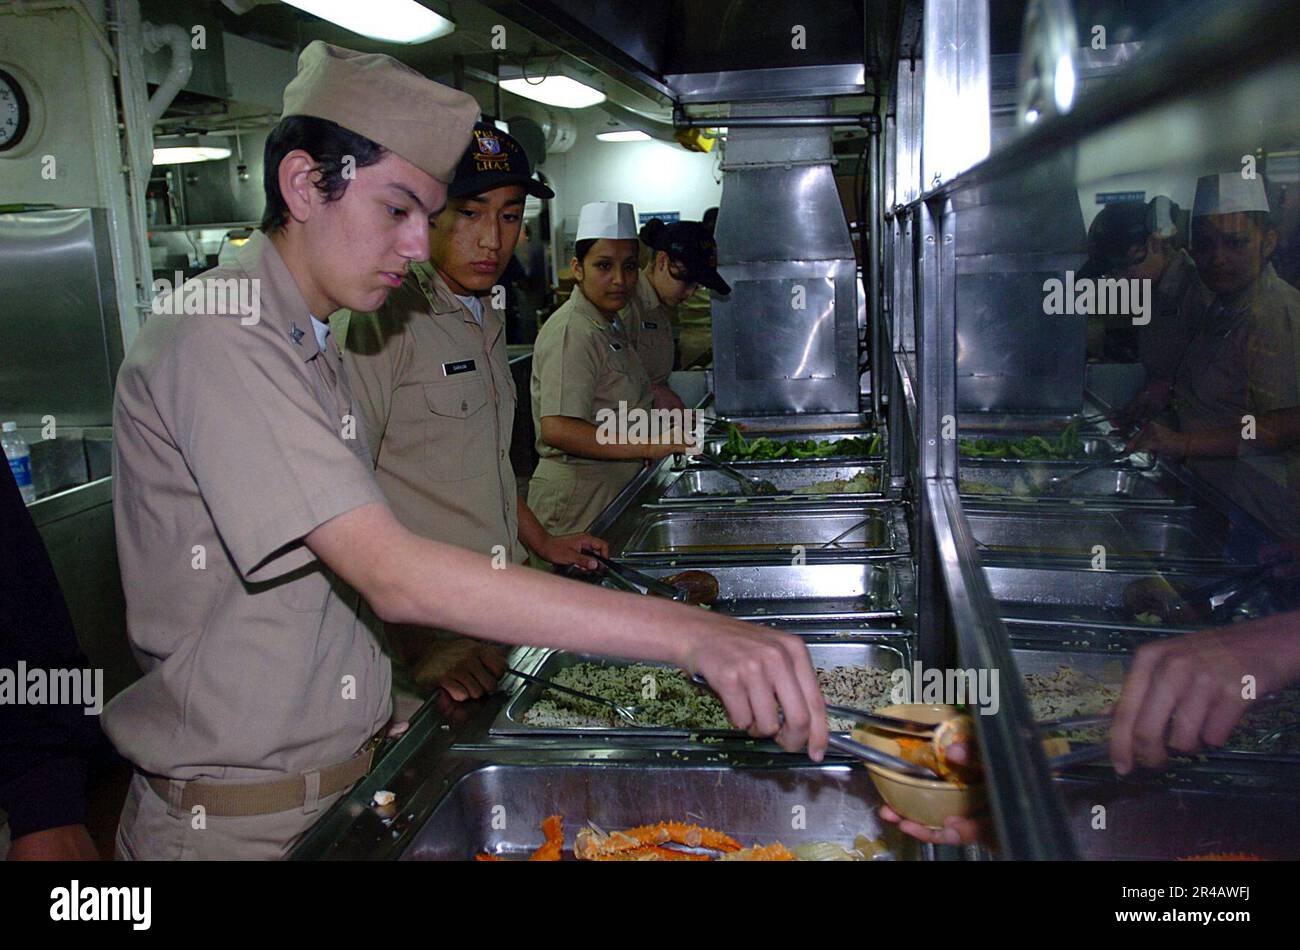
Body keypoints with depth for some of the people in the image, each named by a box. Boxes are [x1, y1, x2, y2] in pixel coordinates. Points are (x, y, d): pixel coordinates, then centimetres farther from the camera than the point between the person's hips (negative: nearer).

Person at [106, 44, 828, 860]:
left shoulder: (315, 347, 10)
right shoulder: (215, 339, -21)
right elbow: (392, 576, -32)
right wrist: (686, 633, -37)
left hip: (343, 778, 8)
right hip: (234, 820, -8)